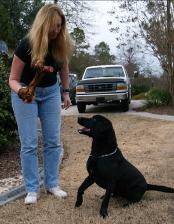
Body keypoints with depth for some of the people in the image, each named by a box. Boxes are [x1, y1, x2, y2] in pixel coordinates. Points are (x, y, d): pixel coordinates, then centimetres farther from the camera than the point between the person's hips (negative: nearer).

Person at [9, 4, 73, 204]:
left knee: (53, 141, 4)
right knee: (29, 143, -5)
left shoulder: (61, 44, -15)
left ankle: (52, 184, 16)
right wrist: (20, 91, -41)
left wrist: (66, 92, 7)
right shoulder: (27, 45, -25)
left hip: (50, 92, 4)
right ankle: (32, 189, 6)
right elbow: (13, 79, -20)